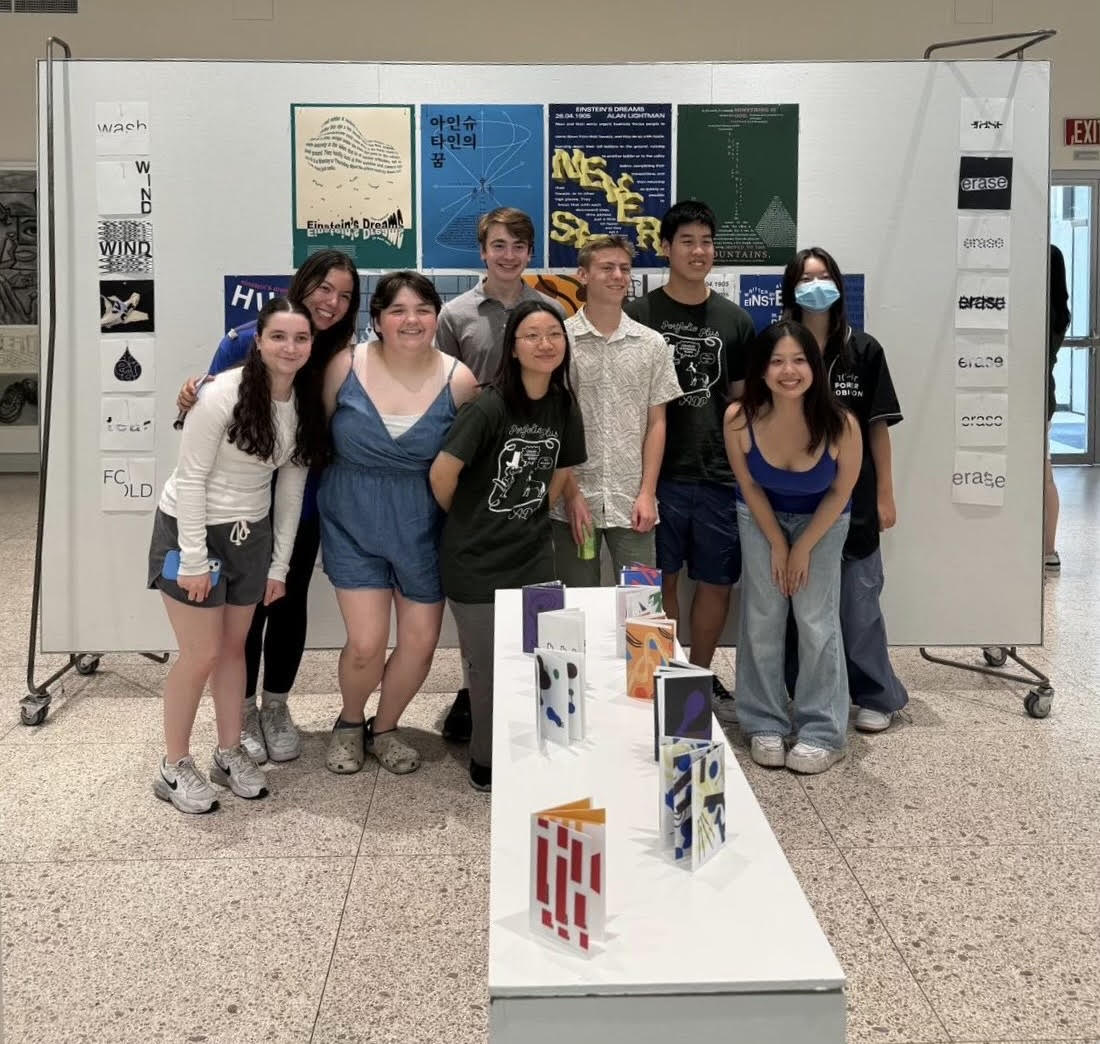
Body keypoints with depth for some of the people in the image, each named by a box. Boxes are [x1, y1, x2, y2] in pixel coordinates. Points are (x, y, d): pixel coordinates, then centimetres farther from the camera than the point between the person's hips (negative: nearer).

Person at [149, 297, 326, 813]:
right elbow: (190, 478, -18)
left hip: (251, 533, 6)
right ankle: (174, 767, 16)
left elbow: (291, 485, 3)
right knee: (202, 654, -2)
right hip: (191, 528, -5)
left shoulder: (306, 403, -2)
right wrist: (194, 559, -18)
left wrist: (279, 564, 4)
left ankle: (229, 752, 30)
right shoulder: (222, 395, -22)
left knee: (234, 646, 15)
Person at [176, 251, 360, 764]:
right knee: (247, 609, 8)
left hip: (301, 509, 3)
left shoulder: (341, 357, -7)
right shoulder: (244, 341, -14)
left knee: (290, 605, 15)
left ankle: (276, 708, 35)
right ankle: (244, 711, 30)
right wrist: (191, 402, -29)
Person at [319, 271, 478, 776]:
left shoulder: (459, 380, -9)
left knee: (421, 640, 7)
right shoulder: (345, 366, -9)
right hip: (352, 521, -1)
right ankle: (349, 723, 28)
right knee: (366, 643, -6)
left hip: (421, 527, 2)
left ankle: (384, 729, 35)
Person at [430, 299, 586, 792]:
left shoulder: (564, 407, 2)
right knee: (489, 670, 6)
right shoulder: (489, 406, -19)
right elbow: (442, 473, -16)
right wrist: (466, 521, 1)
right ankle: (487, 765, 28)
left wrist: (530, 523, 10)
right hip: (477, 561, -5)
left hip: (534, 557, 5)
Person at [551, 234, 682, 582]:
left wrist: (647, 493, -2)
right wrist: (571, 494, -7)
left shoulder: (651, 344, 6)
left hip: (632, 502, 2)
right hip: (574, 501, -2)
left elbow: (656, 423, 7)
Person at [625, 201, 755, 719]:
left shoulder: (734, 320, 8)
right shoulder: (639, 315, 0)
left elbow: (741, 400, 12)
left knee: (717, 580, 9)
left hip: (718, 474, 3)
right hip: (659, 472, -2)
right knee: (662, 580, 5)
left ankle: (700, 678, 26)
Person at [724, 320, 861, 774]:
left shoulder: (840, 424, -32)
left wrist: (803, 548, -10)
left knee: (817, 622, -5)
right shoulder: (739, 419, -29)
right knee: (761, 621, 2)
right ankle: (764, 725, 15)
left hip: (822, 520, -1)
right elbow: (749, 486, -11)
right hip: (761, 517, 1)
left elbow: (841, 491, -14)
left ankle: (823, 734, 6)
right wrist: (777, 544, -7)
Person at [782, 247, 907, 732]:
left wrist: (885, 494, 1)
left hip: (851, 495, 0)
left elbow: (878, 426, 2)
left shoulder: (864, 350, 0)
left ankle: (877, 695, 20)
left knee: (857, 598, 5)